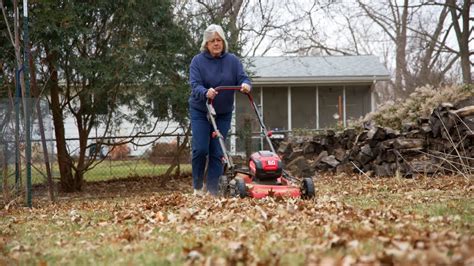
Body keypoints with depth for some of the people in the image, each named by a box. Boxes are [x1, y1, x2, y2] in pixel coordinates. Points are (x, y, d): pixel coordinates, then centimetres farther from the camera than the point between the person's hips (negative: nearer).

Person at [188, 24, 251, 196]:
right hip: (200, 111, -2)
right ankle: (198, 185, 8)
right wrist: (206, 93, -38)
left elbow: (243, 79, -6)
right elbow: (195, 85, -16)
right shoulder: (198, 61, -5)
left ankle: (212, 191, 4)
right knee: (200, 149, -11)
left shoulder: (232, 61, 1)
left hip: (223, 114, 2)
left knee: (217, 152, -1)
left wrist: (246, 85, -31)